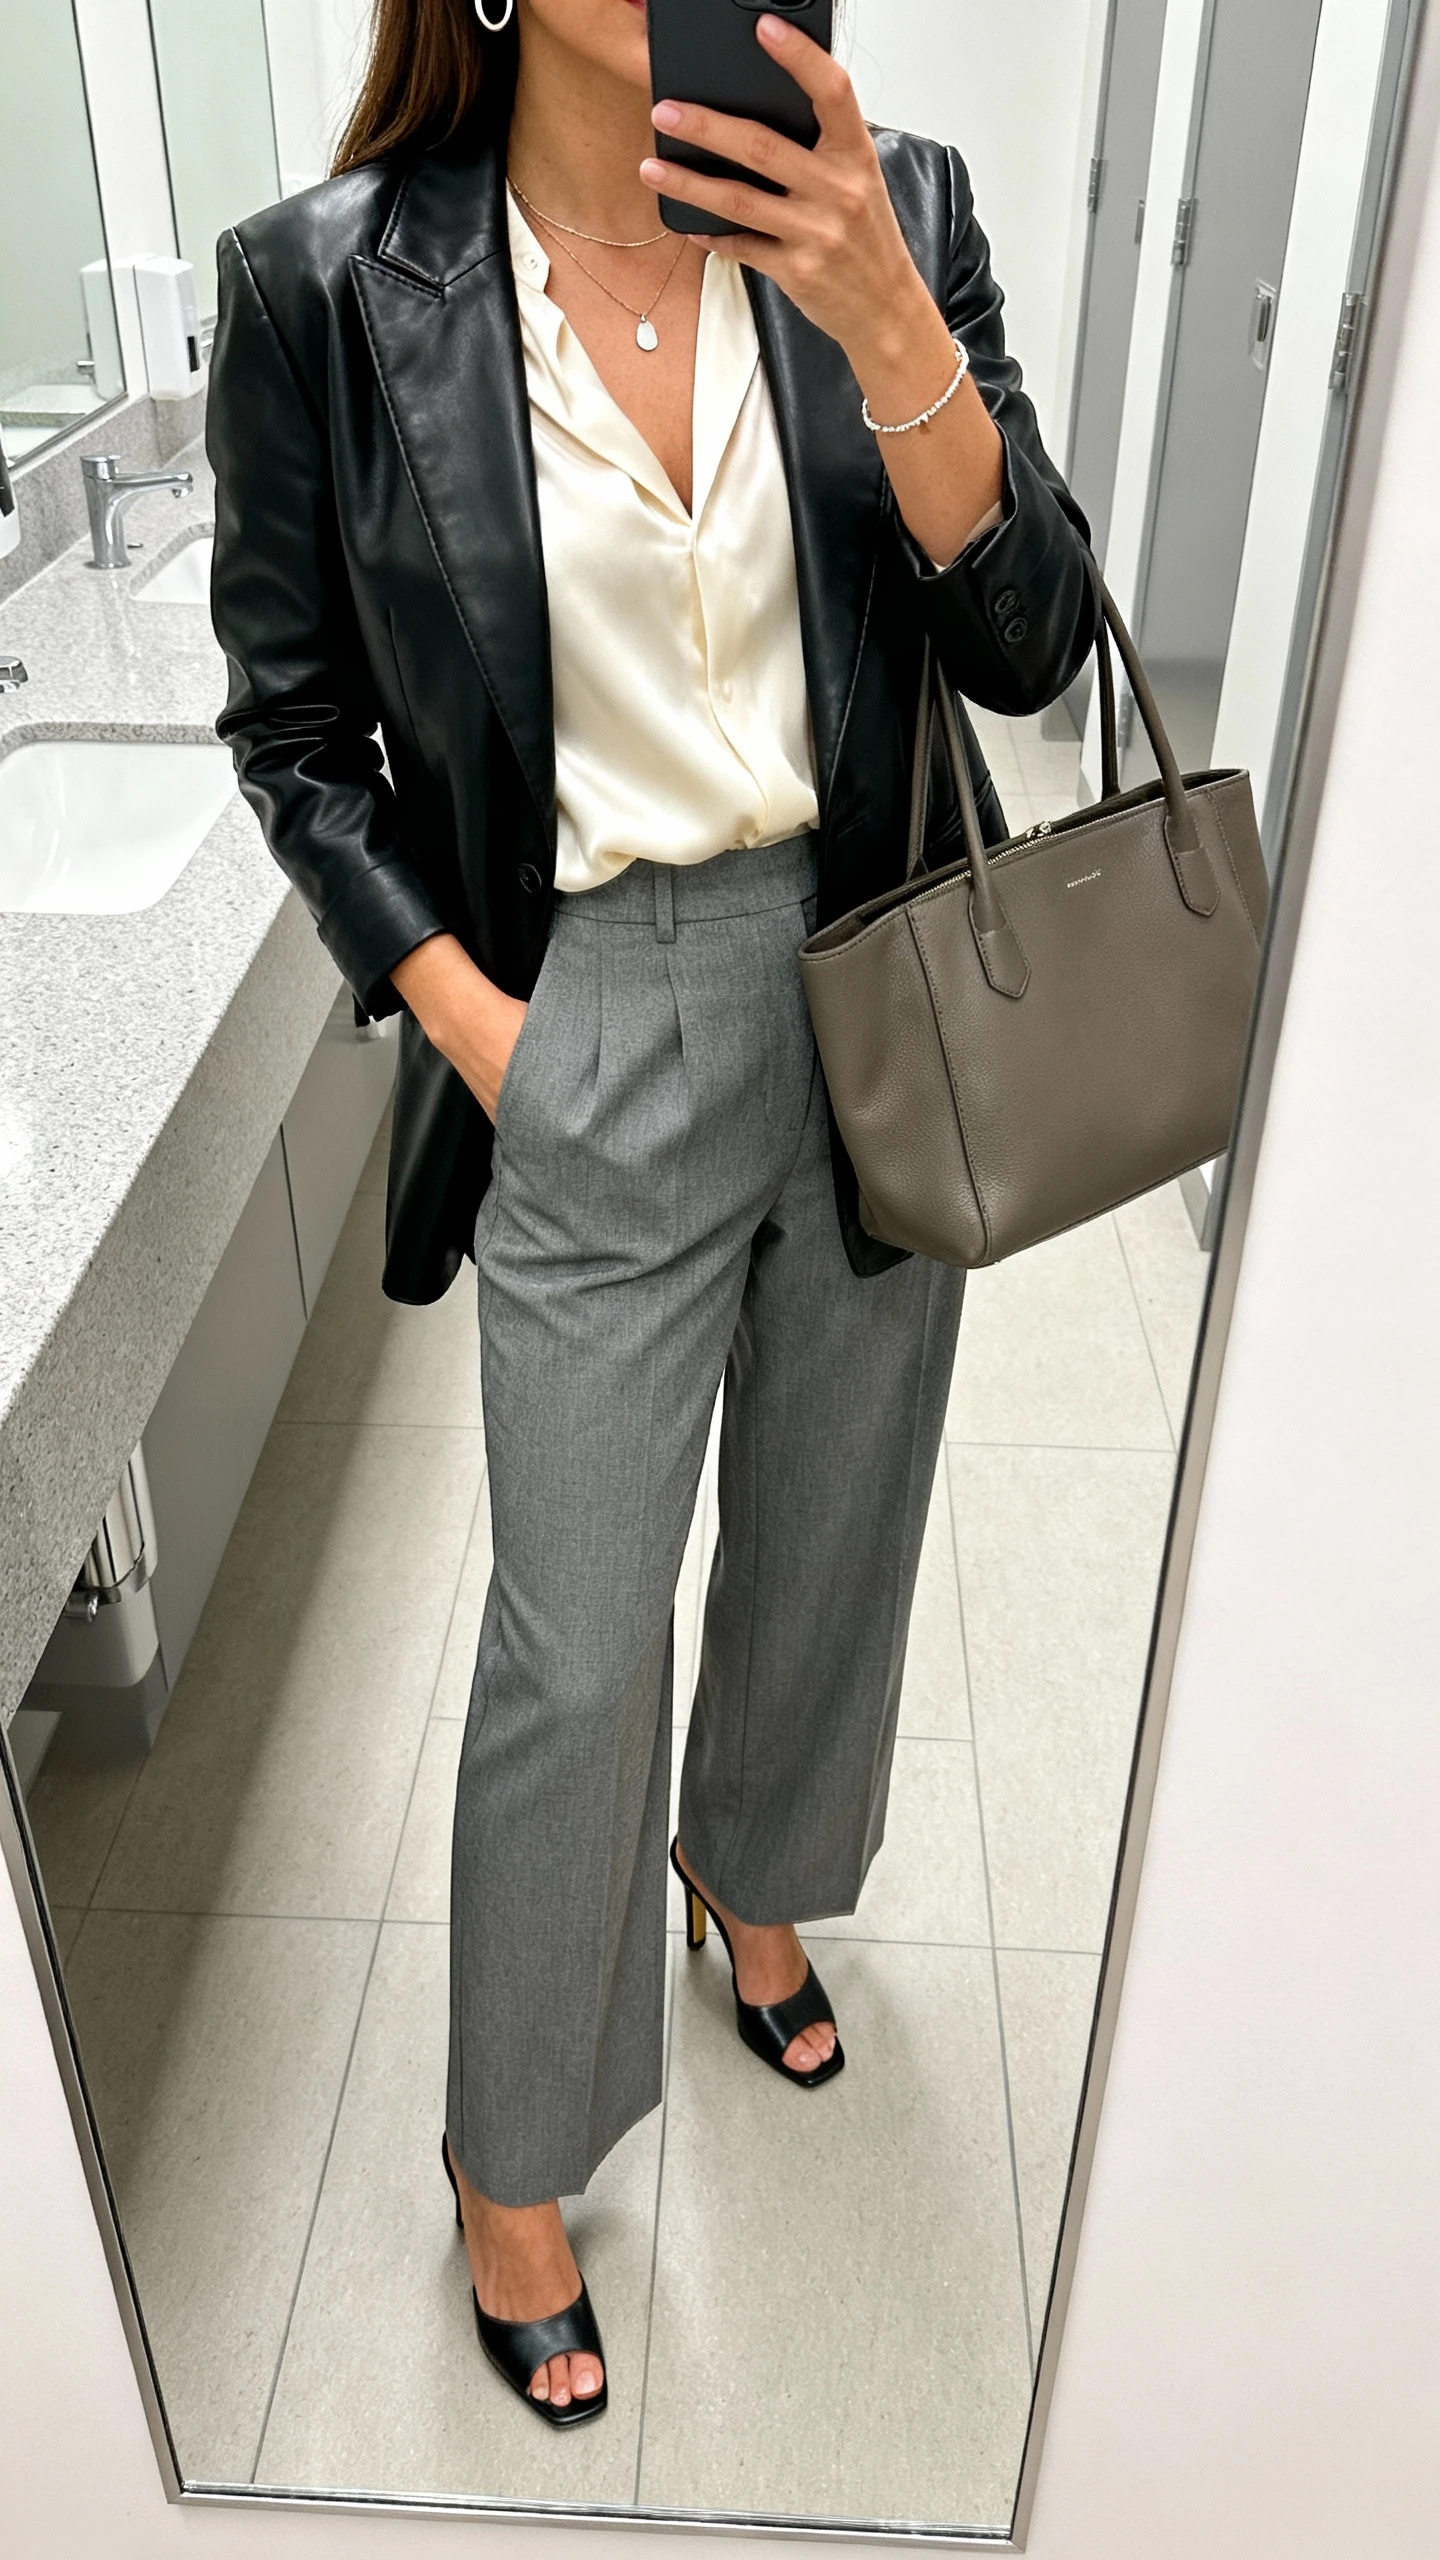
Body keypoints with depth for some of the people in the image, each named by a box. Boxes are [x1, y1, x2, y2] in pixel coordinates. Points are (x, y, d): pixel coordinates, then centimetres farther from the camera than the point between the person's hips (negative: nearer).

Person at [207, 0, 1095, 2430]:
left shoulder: (894, 211, -2)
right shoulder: (330, 286, -9)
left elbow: (1029, 644, -8)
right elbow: (294, 726, -1)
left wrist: (878, 315, -21)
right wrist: (474, 1025, -9)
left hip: (883, 1001, 4)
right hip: (596, 1043, -3)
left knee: (833, 1532, 20)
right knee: (574, 1651, 5)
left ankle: (753, 1873, 53)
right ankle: (510, 2160, 32)